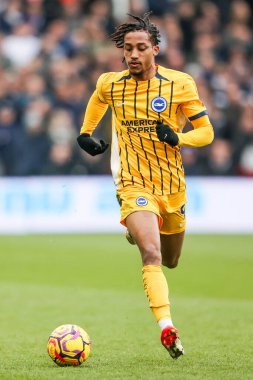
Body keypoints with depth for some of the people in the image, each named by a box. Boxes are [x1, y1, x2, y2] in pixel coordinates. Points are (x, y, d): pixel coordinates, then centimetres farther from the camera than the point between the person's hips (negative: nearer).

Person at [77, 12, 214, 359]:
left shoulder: (180, 84, -8)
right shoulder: (110, 85, -3)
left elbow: (206, 132, -4)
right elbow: (98, 99, 23)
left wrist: (177, 137, -21)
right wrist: (85, 133, 18)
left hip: (173, 187, 2)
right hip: (134, 185, -2)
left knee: (170, 261, 21)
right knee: (151, 255, -25)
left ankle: (138, 230, 56)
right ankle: (166, 328, -30)